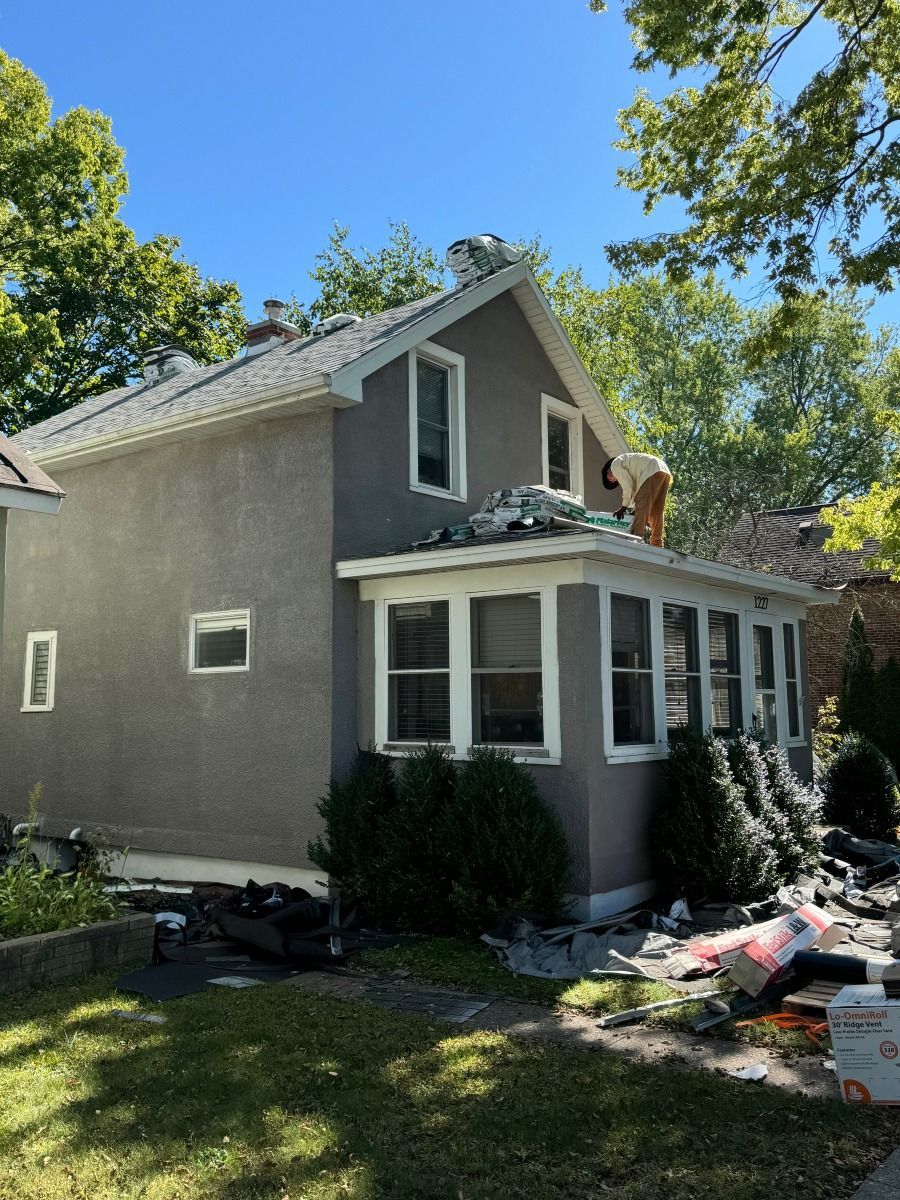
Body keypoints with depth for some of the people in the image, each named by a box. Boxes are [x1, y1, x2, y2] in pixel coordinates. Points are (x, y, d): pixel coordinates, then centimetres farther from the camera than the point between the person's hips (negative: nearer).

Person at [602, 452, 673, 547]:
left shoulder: (615, 465, 6)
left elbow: (628, 487, -2)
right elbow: (635, 487, 25)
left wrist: (624, 507, 7)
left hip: (652, 472, -9)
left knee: (642, 507, -12)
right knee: (656, 513, 9)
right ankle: (656, 544, 7)